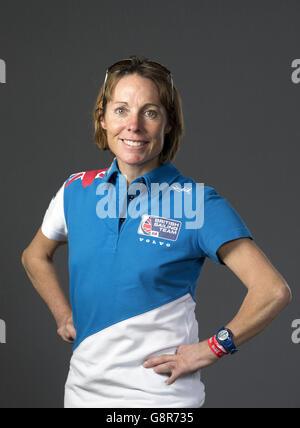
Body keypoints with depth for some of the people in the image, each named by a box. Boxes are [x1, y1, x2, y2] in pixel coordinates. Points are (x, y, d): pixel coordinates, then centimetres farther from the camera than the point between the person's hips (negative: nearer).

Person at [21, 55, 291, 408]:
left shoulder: (198, 201, -11)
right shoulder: (76, 190, 2)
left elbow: (274, 291, -16)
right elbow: (34, 257, 21)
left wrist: (209, 349, -13)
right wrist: (64, 317, 10)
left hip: (161, 396, -4)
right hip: (83, 390, 4)